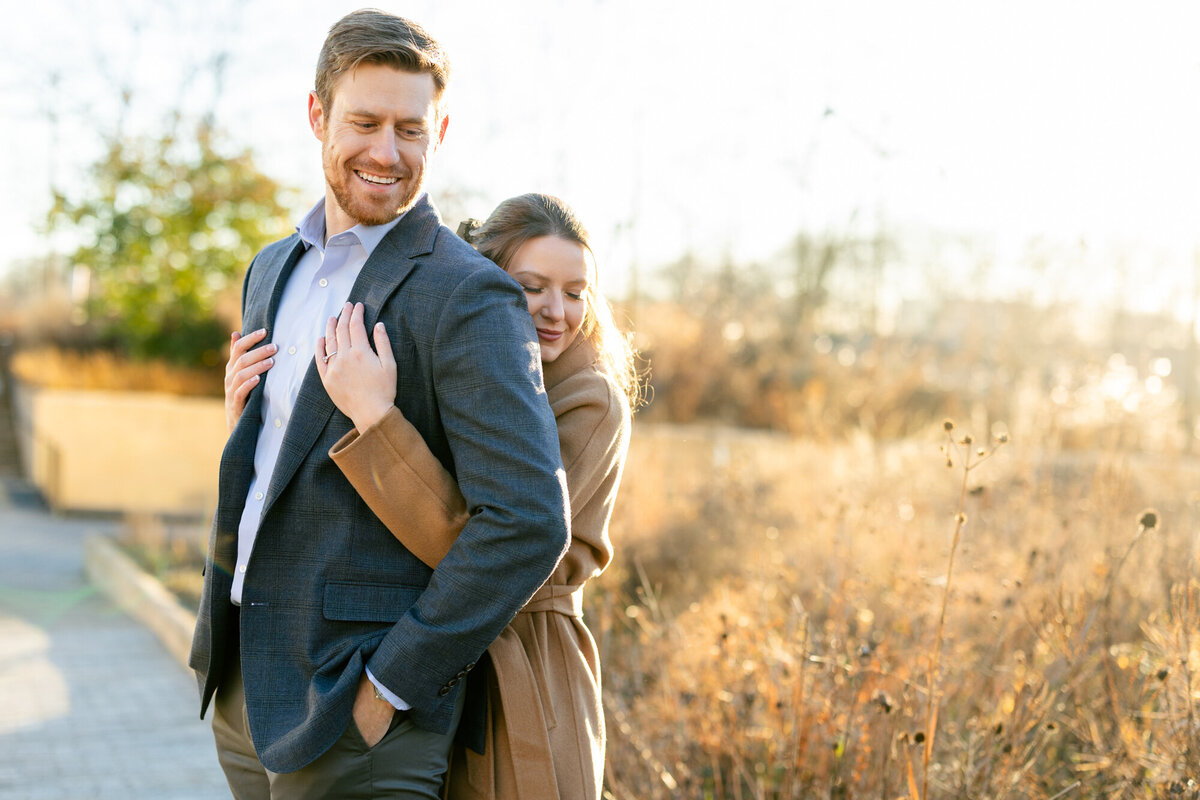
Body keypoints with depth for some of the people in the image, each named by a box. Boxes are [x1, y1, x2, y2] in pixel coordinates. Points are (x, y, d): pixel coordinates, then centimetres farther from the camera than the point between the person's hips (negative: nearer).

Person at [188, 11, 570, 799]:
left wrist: (389, 684, -19)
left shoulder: (469, 297, -14)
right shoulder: (274, 270, 11)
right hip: (244, 681, 7)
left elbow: (529, 523, -22)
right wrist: (240, 420, 1)